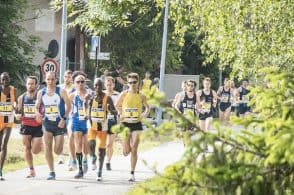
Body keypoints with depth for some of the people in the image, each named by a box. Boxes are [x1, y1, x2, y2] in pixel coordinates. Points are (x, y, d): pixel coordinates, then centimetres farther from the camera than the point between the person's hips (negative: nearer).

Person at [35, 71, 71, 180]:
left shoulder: (61, 92, -6)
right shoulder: (41, 93, 3)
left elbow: (68, 106, -5)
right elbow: (37, 106, 11)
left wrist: (64, 119, -15)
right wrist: (37, 113, -12)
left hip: (59, 123, -2)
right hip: (47, 122, 2)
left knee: (57, 151, -3)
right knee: (47, 148, -9)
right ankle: (51, 172, -1)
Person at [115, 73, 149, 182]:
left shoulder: (141, 96, 1)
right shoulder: (124, 94, -2)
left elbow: (147, 107, 16)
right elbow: (117, 106, 11)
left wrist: (144, 115, -1)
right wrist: (121, 114, -1)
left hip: (137, 124, 0)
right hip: (125, 124, 0)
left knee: (134, 150, -6)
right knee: (126, 152, -1)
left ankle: (132, 173, -1)